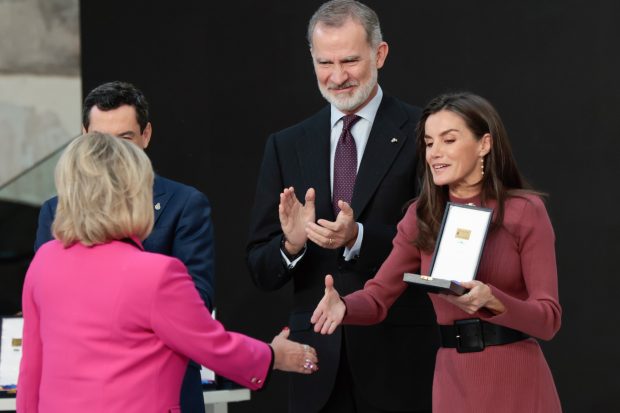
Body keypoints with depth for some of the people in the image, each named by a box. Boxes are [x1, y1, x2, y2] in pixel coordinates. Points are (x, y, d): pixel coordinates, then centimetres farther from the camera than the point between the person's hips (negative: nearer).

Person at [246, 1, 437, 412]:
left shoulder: (422, 133, -2)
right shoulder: (286, 146, 10)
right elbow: (261, 270, 8)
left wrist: (358, 237, -22)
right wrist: (291, 243, -13)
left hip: (400, 362, -3)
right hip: (319, 364, 3)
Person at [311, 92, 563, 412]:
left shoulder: (525, 210, -6)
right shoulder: (421, 216, 6)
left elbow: (548, 319, -10)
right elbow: (378, 297, 3)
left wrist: (491, 300, -28)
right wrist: (343, 306, -18)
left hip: (518, 383, -4)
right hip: (454, 382, 4)